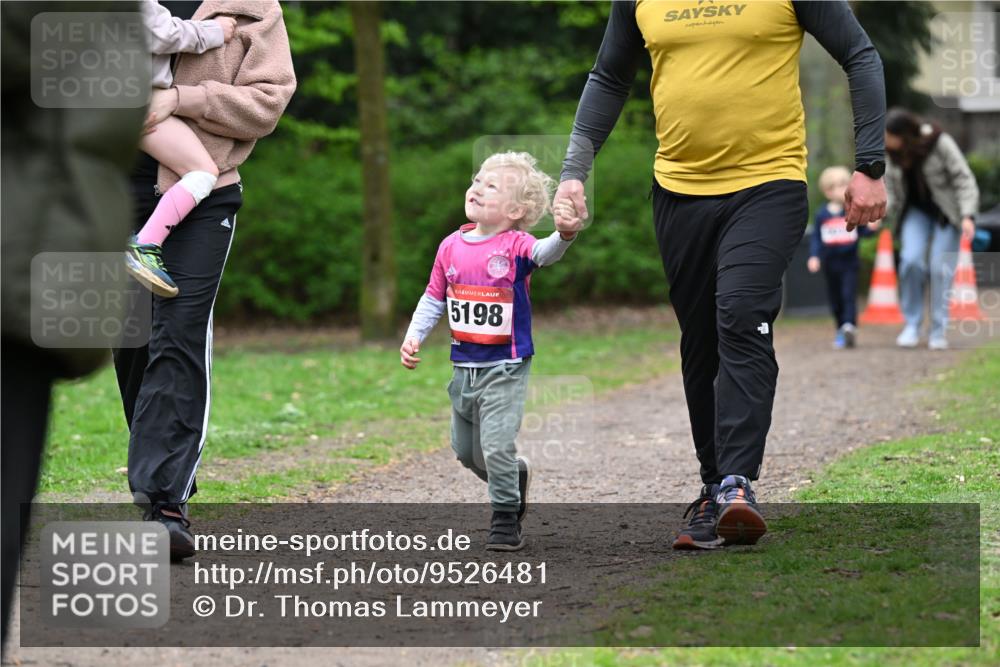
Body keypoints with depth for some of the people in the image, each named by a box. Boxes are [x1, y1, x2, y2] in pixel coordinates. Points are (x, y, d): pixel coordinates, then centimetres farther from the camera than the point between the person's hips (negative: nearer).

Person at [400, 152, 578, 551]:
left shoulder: (514, 246, -14)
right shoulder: (452, 246, 1)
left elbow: (544, 253, -36)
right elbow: (434, 298, 12)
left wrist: (564, 234, -57)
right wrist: (414, 336, 1)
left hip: (506, 367, -6)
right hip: (465, 365, 6)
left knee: (497, 446, -14)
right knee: (465, 450, 18)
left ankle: (505, 519, 3)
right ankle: (514, 475, 44)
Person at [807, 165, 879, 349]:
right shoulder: (822, 214, 2)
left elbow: (862, 230, 5)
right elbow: (815, 237, 5)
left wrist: (871, 227, -17)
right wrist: (814, 256, -6)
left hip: (849, 263, -2)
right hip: (830, 264, 2)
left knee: (849, 295, -15)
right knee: (835, 299, 9)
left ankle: (849, 326, -25)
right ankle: (841, 331, 20)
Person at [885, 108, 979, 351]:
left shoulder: (940, 143, -22)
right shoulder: (890, 151, -9)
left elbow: (964, 180, -19)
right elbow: (890, 186, 3)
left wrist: (967, 216, -29)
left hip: (946, 212, -3)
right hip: (916, 210, 3)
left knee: (941, 267, -10)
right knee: (911, 259, -18)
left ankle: (938, 332, 0)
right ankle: (911, 325, -8)